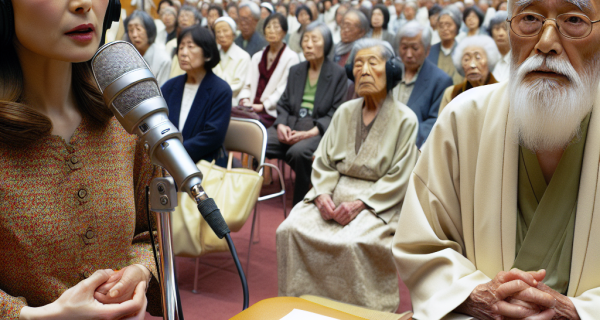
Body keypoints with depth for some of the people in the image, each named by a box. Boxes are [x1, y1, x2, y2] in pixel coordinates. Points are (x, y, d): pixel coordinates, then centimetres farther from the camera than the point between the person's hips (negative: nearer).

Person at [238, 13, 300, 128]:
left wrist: (262, 106, -15)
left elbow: (284, 91, -8)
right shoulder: (257, 57, 24)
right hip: (251, 109, 5)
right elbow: (248, 84, 19)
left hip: (272, 113, -5)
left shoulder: (291, 57, 3)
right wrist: (244, 100, -3)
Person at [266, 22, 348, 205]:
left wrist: (309, 133, -17)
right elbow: (283, 104, 17)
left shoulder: (338, 74, 4)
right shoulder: (295, 70, 20)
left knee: (298, 151, -37)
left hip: (318, 132, -4)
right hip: (289, 128, 4)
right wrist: (281, 125, -6)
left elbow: (336, 113, -4)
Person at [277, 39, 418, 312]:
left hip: (378, 203, -4)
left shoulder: (404, 120, -2)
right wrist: (322, 194, -9)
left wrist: (360, 203, -19)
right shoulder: (345, 112, 14)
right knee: (291, 230, -20)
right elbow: (323, 161, 10)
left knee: (352, 243, -32)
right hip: (335, 192, 5)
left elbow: (398, 179, -8)